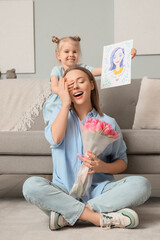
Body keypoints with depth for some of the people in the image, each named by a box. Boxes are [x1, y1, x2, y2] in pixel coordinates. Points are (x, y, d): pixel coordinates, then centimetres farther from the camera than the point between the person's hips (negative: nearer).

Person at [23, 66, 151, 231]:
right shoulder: (60, 111, 11)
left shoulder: (108, 123, 7)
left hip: (98, 189, 1)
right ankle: (99, 218, -31)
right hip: (65, 190, 0)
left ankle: (68, 214, -27)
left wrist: (103, 167, -13)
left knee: (141, 185, -26)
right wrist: (66, 103, -4)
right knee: (31, 185, -30)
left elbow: (122, 162, 9)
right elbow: (54, 139, -10)